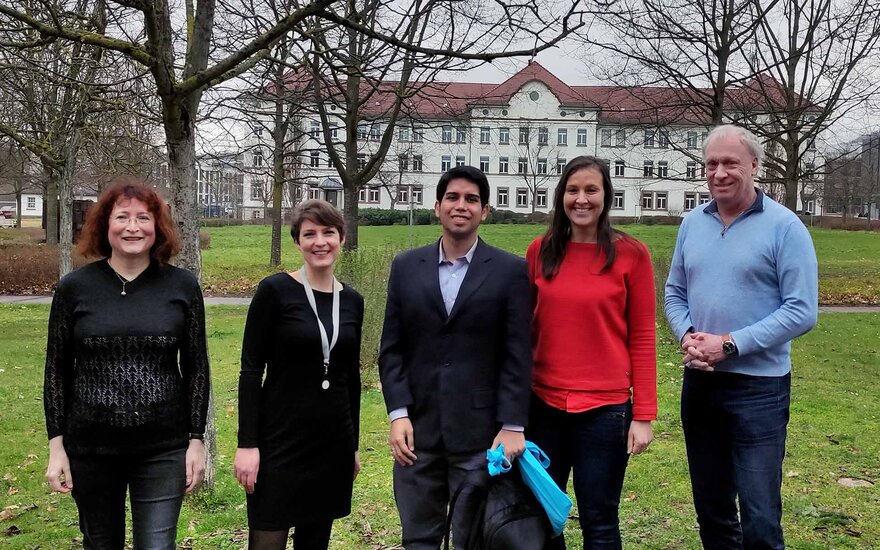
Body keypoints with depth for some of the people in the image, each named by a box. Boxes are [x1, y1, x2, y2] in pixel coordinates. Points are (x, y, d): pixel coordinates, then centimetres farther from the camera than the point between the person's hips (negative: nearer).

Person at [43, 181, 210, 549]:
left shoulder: (183, 287, -2)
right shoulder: (74, 288, -2)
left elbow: (197, 368, 2)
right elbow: (57, 370, 3)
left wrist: (196, 439, -1)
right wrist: (56, 444, 0)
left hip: (163, 449, -1)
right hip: (90, 449, 1)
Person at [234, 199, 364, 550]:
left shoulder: (352, 301, 6)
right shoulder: (275, 291, -8)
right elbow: (251, 370, -9)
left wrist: (353, 445, 15)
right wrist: (247, 444, -14)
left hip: (334, 444, 5)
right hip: (280, 442, -5)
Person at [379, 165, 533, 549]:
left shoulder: (510, 270, -1)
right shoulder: (406, 267, 7)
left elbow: (518, 355, -4)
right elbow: (391, 348, 6)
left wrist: (513, 426, -9)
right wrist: (398, 414, -4)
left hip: (480, 432, -2)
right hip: (417, 431, 3)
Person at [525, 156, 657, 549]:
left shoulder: (631, 254, -5)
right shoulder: (540, 251, 3)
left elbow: (642, 338, -4)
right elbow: (525, 324, 10)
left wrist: (643, 415, -7)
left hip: (605, 408, -3)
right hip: (544, 404, 3)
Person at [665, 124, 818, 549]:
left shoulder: (784, 226, -9)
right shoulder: (692, 223, 7)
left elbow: (802, 311, -13)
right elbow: (674, 292, 12)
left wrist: (729, 344, -18)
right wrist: (687, 335, -8)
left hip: (758, 387, -5)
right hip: (699, 382, 5)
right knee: (710, 507, 17)